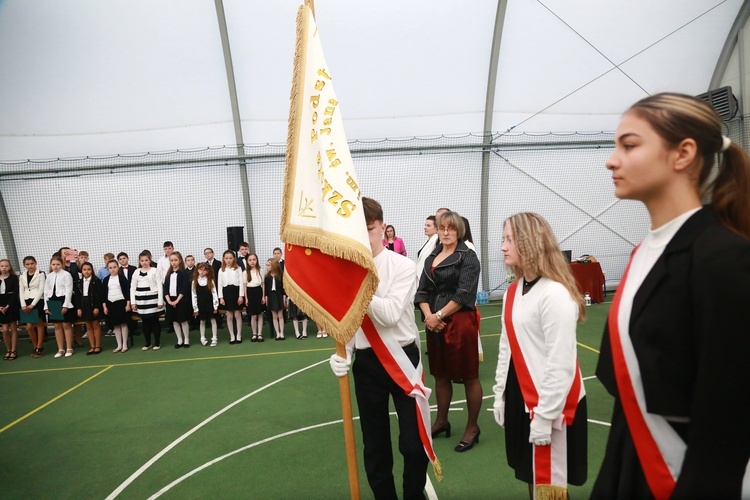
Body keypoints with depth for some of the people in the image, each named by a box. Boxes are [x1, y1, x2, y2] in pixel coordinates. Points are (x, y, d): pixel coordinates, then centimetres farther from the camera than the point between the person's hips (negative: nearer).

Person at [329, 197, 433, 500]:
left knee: (413, 443, 3)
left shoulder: (403, 267, -11)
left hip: (402, 358, -2)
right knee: (374, 444, 16)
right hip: (366, 363, 3)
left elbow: (390, 314, -22)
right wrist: (342, 354, -13)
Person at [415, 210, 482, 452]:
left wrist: (439, 315, -14)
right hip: (433, 323, 6)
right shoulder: (431, 258, 13)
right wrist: (428, 315, -9)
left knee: (469, 376, 3)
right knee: (440, 375, 15)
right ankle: (441, 421, 31)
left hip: (460, 322, -6)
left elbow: (464, 294, -14)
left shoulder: (468, 257, -6)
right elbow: (422, 291, 8)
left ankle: (472, 427, 18)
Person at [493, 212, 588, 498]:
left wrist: (544, 415, -16)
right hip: (520, 399, 8)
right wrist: (500, 395, 13)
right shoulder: (513, 292, 6)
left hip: (551, 406, -7)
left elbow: (561, 363, -21)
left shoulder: (555, 294, -21)